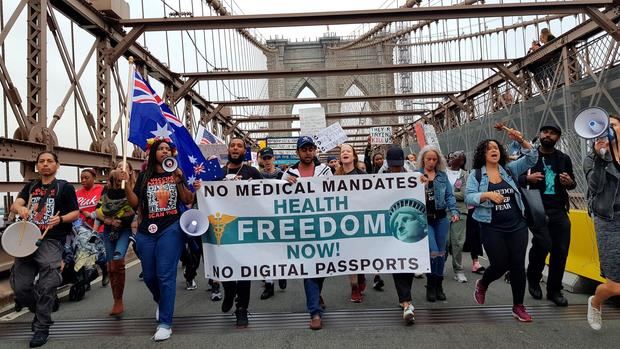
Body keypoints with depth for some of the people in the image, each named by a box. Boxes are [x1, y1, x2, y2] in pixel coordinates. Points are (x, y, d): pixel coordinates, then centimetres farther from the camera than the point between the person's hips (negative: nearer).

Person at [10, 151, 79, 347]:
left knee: (46, 287, -7)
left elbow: (76, 213, 2)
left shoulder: (65, 187, 4)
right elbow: (14, 206, 2)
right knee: (19, 285, 4)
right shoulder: (30, 187, 17)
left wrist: (60, 219, -18)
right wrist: (20, 208, -22)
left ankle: (42, 327, 8)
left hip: (51, 241, -5)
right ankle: (40, 311, 31)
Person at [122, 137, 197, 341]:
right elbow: (135, 204, 5)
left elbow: (187, 201, -1)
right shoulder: (144, 176, 9)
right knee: (149, 276, 11)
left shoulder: (177, 173, 5)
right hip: (146, 232, 3)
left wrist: (179, 182, -14)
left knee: (165, 275, -9)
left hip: (171, 229, -3)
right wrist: (127, 184, -7)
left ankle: (165, 324, -1)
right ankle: (161, 302, 42)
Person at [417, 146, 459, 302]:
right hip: (424, 218, -3)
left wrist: (454, 211, -7)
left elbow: (449, 195, 6)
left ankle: (438, 285, 27)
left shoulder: (443, 175, 8)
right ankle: (430, 285, 11)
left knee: (441, 253, 10)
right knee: (433, 252, -10)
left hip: (441, 218, 4)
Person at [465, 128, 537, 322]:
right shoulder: (476, 174, -1)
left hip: (517, 226, 3)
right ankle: (482, 285, 31)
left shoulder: (510, 169, 7)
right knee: (500, 264, -3)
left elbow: (532, 158, -1)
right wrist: (487, 195, -27)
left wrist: (521, 141, -16)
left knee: (518, 265, 2)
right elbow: (468, 197, -10)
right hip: (492, 229, -3)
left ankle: (518, 307, 17)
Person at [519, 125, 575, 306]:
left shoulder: (564, 159, 11)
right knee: (544, 243, -20)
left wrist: (570, 182, -3)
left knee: (561, 250, 3)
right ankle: (533, 278, 9)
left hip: (559, 211, 4)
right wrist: (527, 178, -19)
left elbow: (572, 183, 20)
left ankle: (554, 290, 21)